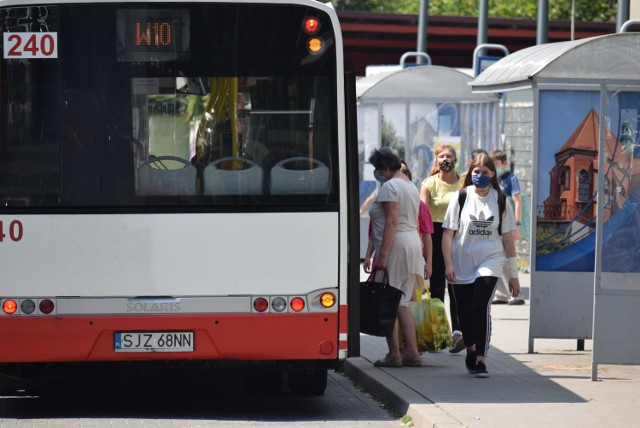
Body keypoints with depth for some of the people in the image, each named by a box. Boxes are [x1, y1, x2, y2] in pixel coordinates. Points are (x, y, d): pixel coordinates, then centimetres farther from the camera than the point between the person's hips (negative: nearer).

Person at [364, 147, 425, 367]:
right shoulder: (410, 186, 20)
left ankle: (394, 355, -7)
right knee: (402, 303, 11)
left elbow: (391, 222, -19)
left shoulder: (390, 186, -10)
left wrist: (382, 255, -22)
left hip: (395, 246, -10)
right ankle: (412, 352, 6)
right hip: (413, 243, 10)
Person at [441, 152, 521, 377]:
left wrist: (513, 274, 6)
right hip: (462, 264, 1)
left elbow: (508, 238, 7)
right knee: (465, 312, 8)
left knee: (481, 306, -20)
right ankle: (471, 349, 35)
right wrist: (448, 263, -11)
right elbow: (448, 233, 0)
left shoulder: (500, 201, 5)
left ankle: (481, 359, -19)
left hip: (489, 263, -1)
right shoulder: (460, 198, 2)